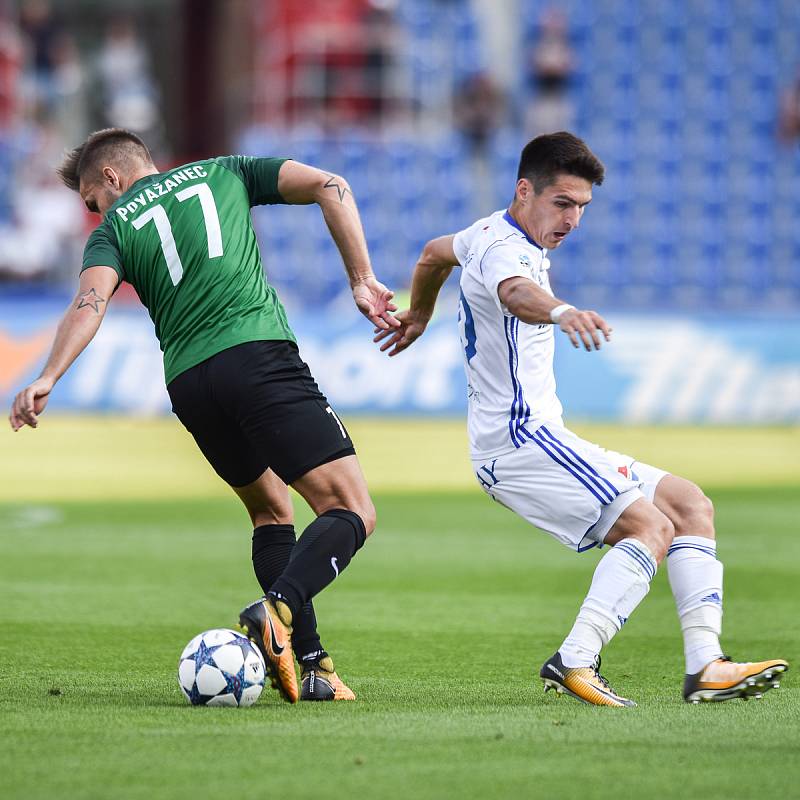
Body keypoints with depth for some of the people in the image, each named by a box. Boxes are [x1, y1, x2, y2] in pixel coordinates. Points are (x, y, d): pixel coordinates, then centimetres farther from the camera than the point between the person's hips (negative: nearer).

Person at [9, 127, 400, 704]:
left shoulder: (115, 228, 18)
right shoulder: (223, 174, 22)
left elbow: (91, 303, -4)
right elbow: (330, 187, 9)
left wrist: (48, 378, -16)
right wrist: (362, 280, 11)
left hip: (190, 385, 3)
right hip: (260, 354, -3)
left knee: (272, 510, 23)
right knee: (351, 512, -6)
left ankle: (312, 666, 10)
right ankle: (279, 608, -34)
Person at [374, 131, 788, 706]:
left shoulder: (493, 234, 16)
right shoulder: (503, 249, -17)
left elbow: (435, 253, 38)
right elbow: (516, 292, -43)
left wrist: (419, 316, 56)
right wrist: (561, 311, -65)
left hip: (540, 438, 11)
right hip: (520, 439, -11)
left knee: (690, 504, 5)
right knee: (652, 527, -24)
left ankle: (705, 665, -6)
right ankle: (574, 663, -30)